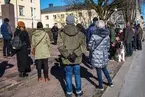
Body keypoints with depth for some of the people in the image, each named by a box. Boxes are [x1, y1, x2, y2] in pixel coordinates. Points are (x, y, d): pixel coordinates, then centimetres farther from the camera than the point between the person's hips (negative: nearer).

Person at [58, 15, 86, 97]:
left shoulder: (62, 33, -6)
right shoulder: (79, 33, -4)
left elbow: (60, 46, -14)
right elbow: (83, 45, -15)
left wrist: (67, 55, -13)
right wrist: (75, 53, -18)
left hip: (66, 58, -1)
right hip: (77, 58, 1)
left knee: (68, 75, 12)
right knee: (77, 74, 16)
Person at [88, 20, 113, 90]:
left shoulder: (94, 35, -17)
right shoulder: (107, 35, -3)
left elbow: (90, 45, -8)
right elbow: (108, 46, 6)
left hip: (97, 55, -5)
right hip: (105, 55, 5)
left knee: (99, 71, 9)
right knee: (104, 69, 24)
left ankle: (101, 86, 21)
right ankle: (110, 82, 35)